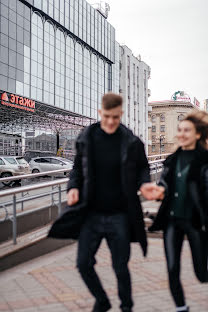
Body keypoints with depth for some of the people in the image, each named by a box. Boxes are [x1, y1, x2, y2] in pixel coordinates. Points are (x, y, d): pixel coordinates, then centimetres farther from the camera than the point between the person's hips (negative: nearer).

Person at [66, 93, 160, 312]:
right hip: (92, 214, 2)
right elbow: (78, 168, 12)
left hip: (119, 216, -2)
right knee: (83, 263, 4)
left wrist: (143, 183, -13)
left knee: (120, 267, 8)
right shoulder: (86, 139, -1)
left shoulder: (132, 142, -6)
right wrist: (73, 187, -6)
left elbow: (142, 168, 8)